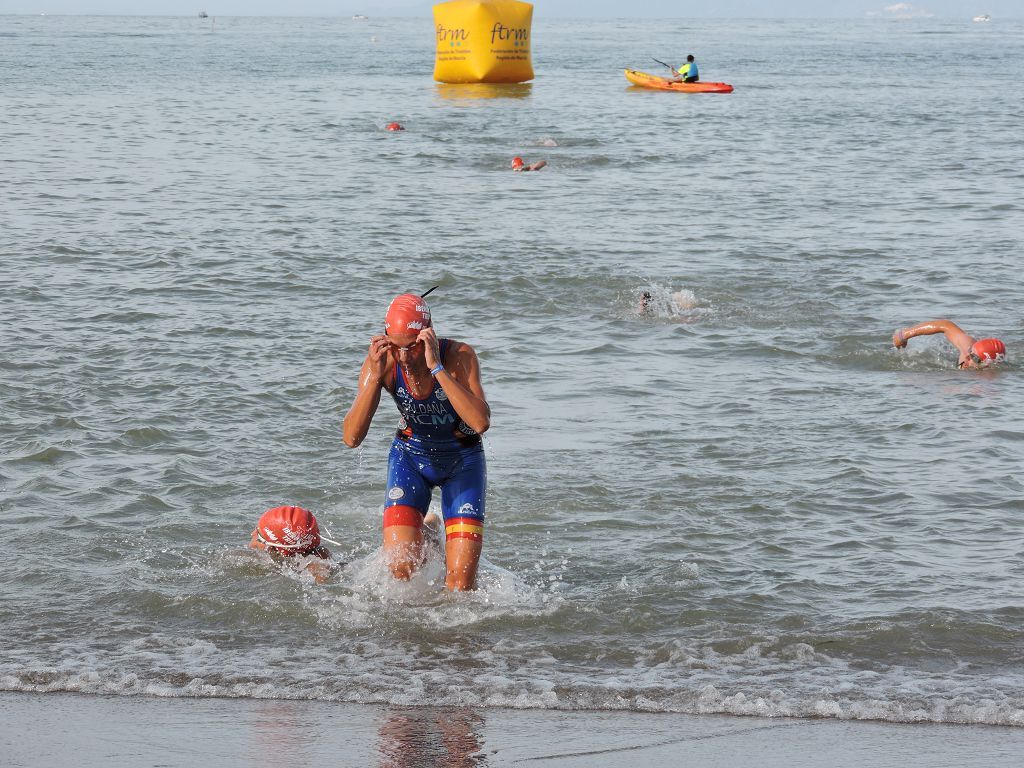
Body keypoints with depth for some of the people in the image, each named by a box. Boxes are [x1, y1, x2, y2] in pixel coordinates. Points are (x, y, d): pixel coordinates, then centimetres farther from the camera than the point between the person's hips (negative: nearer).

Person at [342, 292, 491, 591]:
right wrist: (375, 377, -37)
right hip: (410, 457, 2)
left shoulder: (459, 356, -28)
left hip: (462, 461, -2)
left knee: (460, 582, -10)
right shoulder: (381, 363, -21)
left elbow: (481, 422, -42)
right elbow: (351, 437, -26)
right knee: (401, 567, -15)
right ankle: (425, 537, 22)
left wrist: (436, 367, -44)